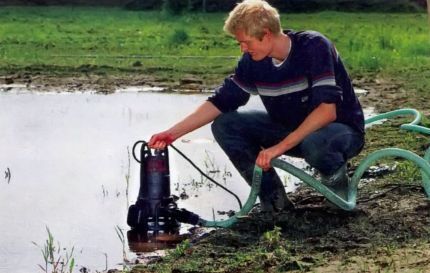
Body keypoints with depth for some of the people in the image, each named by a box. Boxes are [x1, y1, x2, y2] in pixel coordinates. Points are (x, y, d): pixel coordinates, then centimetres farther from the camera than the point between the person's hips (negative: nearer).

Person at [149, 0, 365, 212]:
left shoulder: (314, 47, -25)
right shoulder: (253, 61, -8)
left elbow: (327, 110, -33)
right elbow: (220, 101, 0)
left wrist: (281, 146, -35)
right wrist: (173, 133, -8)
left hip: (340, 129, -6)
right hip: (292, 129, 6)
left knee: (316, 142, -42)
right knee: (224, 125, -7)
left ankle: (336, 182, -6)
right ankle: (275, 201, 0)